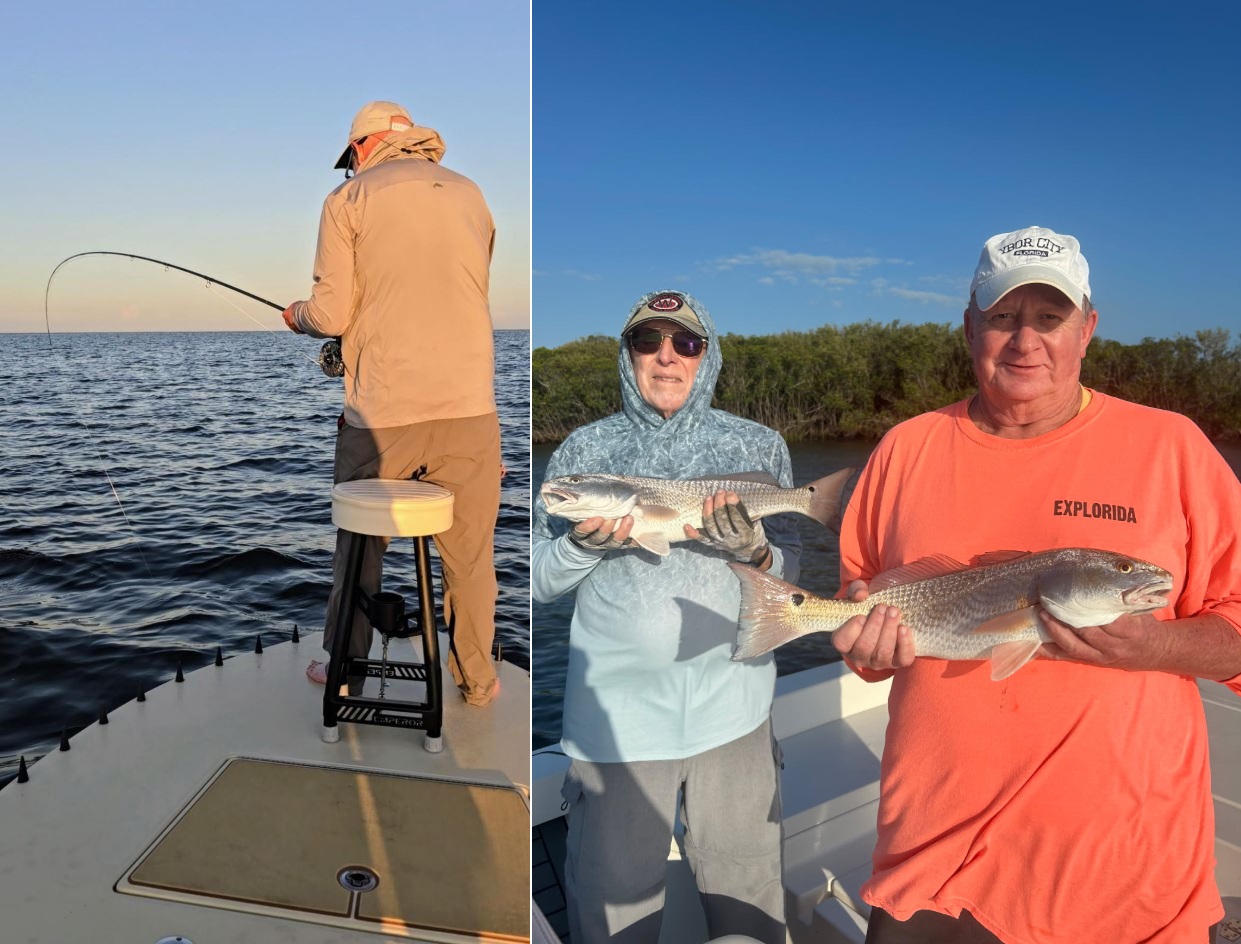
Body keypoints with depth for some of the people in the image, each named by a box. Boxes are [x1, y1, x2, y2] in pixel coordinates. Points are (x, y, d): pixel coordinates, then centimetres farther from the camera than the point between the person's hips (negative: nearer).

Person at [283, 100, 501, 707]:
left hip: (382, 411, -2)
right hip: (471, 406, 3)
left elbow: (333, 316, -4)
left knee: (359, 544, 16)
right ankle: (477, 679, 24)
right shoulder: (470, 194, 14)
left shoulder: (348, 200, 3)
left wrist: (298, 315, 19)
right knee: (470, 552, 12)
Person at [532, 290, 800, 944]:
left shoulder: (758, 446, 4)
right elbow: (538, 582, 3)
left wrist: (755, 552, -17)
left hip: (731, 709, 1)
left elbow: (789, 572, 5)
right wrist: (584, 543, -17)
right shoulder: (584, 450, 2)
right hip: (616, 714, 0)